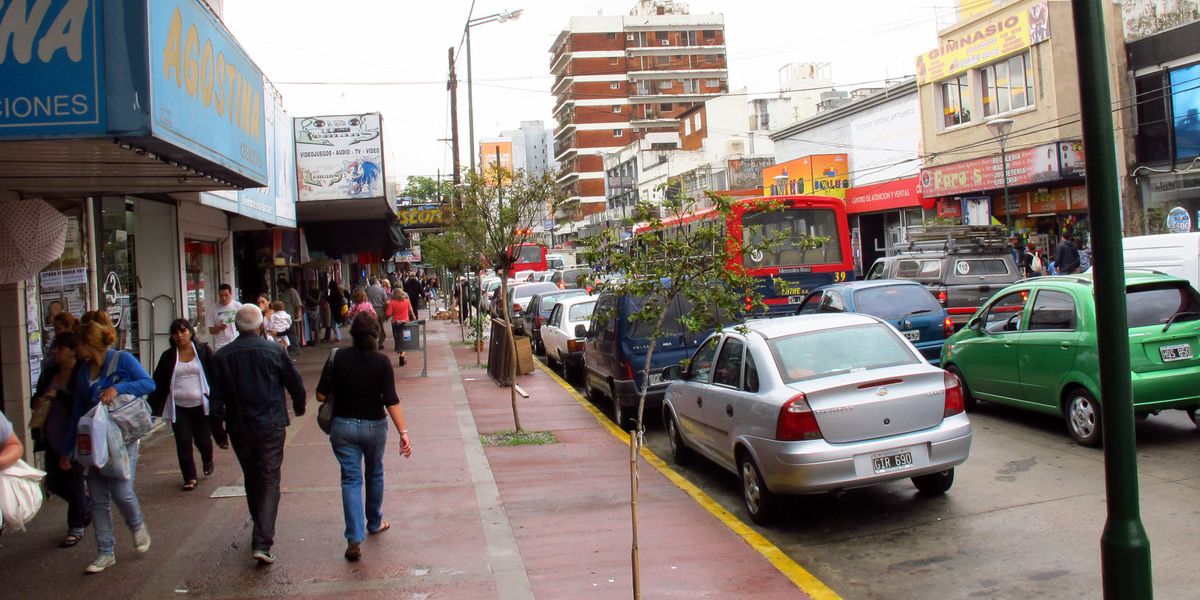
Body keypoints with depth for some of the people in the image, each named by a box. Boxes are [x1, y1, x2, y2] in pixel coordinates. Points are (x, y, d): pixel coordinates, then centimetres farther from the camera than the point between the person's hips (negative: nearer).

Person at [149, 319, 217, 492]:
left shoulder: (203, 350, 0)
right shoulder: (168, 356, 5)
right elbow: (158, 382, 5)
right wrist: (153, 407, -1)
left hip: (201, 405, -1)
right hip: (178, 407, 1)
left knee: (203, 440, 6)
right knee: (183, 443, 0)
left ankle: (208, 461, 39)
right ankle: (189, 478, 12)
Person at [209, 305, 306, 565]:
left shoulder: (221, 357, -2)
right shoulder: (274, 351, -7)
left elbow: (215, 400, -1)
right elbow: (296, 384, 1)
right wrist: (298, 408, 20)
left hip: (239, 429, 3)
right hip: (271, 426, -3)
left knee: (252, 480, 19)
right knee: (269, 480, 0)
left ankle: (263, 532, 33)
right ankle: (262, 543, -11)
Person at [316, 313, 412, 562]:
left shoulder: (338, 358, -8)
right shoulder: (381, 362, -11)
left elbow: (321, 395, -8)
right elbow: (391, 401, -17)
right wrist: (403, 433, -17)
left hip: (343, 426, 0)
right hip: (374, 426, 0)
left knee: (351, 480, 1)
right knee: (374, 475, 22)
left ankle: (355, 539, -8)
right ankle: (374, 523, 38)